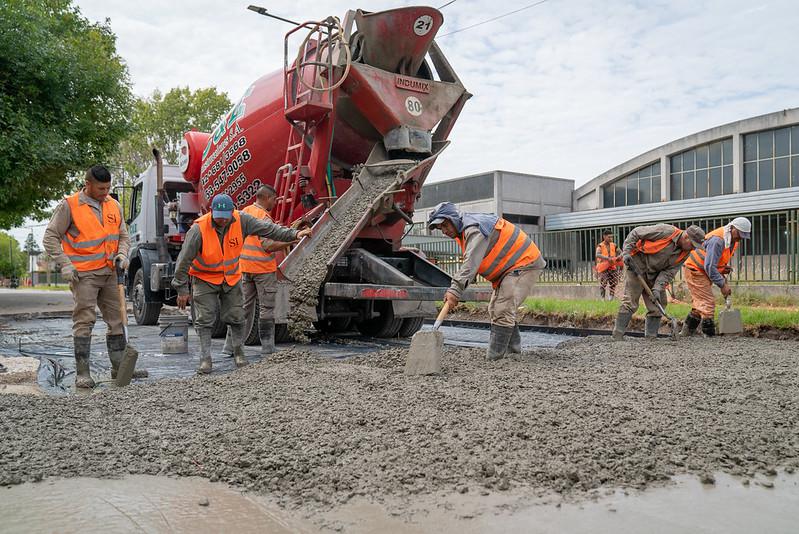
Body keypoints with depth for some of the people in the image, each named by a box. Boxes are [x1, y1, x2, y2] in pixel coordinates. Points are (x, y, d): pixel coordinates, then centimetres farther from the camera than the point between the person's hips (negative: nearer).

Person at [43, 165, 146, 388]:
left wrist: (122, 254, -3)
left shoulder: (114, 206, 9)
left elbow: (123, 236, 17)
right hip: (83, 274, -6)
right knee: (84, 322, -7)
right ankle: (82, 373, 0)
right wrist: (64, 264, -14)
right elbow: (50, 237, -5)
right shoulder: (69, 205, -7)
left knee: (117, 319, 9)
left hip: (109, 273, 6)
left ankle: (119, 366, 20)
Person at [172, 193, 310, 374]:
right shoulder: (199, 229, -26)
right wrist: (182, 290, -16)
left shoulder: (242, 220, -17)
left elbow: (268, 229, -8)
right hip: (205, 279, -3)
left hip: (231, 277, 3)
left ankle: (238, 352, 21)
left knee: (236, 317, 4)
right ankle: (205, 358, 0)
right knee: (204, 319, -7)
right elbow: (184, 260, -19)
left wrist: (294, 234, -14)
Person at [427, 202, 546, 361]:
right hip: (509, 268, 11)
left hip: (525, 263, -11)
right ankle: (514, 348, 27)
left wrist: (455, 290, -41)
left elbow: (471, 263, -35)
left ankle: (494, 358, -17)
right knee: (495, 309, 18)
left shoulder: (475, 229, -24)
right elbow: (469, 264, 8)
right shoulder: (465, 230, 10)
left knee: (502, 311, -18)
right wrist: (455, 288, -1)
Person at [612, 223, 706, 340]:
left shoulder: (684, 253, -5)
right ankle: (618, 335, -9)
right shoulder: (665, 231, -24)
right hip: (637, 267, -7)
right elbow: (635, 233, -17)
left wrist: (657, 288, -19)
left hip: (655, 274, 7)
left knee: (658, 305, 2)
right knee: (630, 302, -11)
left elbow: (669, 272, -6)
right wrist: (626, 252, -23)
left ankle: (651, 336, 9)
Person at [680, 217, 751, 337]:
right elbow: (709, 266, -30)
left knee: (700, 303, 14)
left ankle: (686, 332, 22)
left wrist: (724, 267, -2)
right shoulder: (718, 240, -28)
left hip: (704, 272, 10)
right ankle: (709, 335, -11)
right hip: (694, 270, -10)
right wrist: (722, 284, -27)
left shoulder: (733, 240, 3)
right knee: (708, 302, -13)